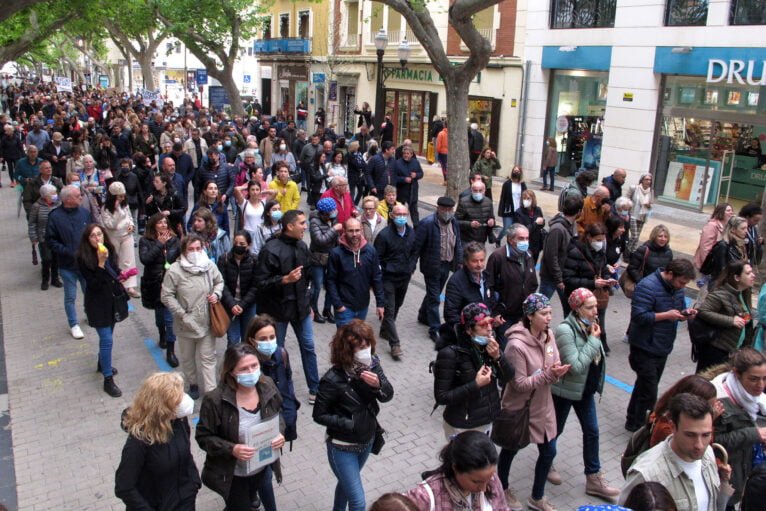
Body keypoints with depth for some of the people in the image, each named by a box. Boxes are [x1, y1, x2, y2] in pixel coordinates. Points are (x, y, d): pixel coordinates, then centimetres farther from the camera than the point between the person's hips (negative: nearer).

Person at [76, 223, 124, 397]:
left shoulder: (110, 251, -2)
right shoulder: (83, 258, -18)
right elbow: (93, 283, -23)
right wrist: (101, 262, -29)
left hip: (112, 299, 6)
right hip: (97, 303, -6)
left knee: (106, 336, 21)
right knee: (107, 340, -8)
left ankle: (103, 364, 44)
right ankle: (108, 380, 1)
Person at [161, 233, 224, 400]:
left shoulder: (210, 265, -6)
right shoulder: (174, 270, -15)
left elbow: (219, 282, 12)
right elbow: (166, 296, -11)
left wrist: (217, 294, -8)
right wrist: (182, 314, -15)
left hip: (206, 322, 1)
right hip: (185, 324, -1)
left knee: (208, 358, 6)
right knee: (187, 358, 17)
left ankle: (211, 392, 11)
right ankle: (193, 385, 38)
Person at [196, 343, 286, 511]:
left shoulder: (267, 386, -14)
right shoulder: (215, 400, -27)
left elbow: (278, 414, 4)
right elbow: (204, 437, -16)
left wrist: (280, 433, -15)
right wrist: (232, 449, -29)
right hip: (233, 475, -5)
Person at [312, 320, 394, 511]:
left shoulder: (372, 364, -14)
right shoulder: (333, 379, -28)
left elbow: (388, 396, -9)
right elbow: (319, 415, -17)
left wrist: (378, 384, -30)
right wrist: (350, 424, -23)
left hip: (367, 440, 5)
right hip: (342, 446, -5)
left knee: (347, 482, 30)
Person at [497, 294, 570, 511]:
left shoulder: (548, 334, -7)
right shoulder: (516, 345, -29)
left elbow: (553, 365, 3)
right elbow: (519, 384, -25)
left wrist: (557, 371, -20)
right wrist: (548, 374, -32)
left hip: (542, 405, 6)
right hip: (518, 408, -6)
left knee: (549, 452, 14)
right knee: (511, 450, 17)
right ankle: (503, 489, 45)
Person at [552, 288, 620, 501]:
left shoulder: (590, 325, -3)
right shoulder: (565, 330, -27)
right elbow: (575, 366, -30)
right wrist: (593, 340, -27)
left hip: (585, 389, 7)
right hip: (565, 390, -7)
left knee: (592, 431, 12)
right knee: (555, 429, 14)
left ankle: (594, 479, 25)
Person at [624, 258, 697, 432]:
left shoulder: (677, 287, 4)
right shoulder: (647, 286, -22)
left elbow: (679, 310, 17)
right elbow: (639, 316, -27)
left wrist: (686, 313, -6)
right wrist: (666, 315, -27)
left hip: (663, 347, 9)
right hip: (645, 348, -9)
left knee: (645, 386, 20)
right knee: (649, 391, -5)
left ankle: (634, 421, 35)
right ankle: (636, 425, 12)